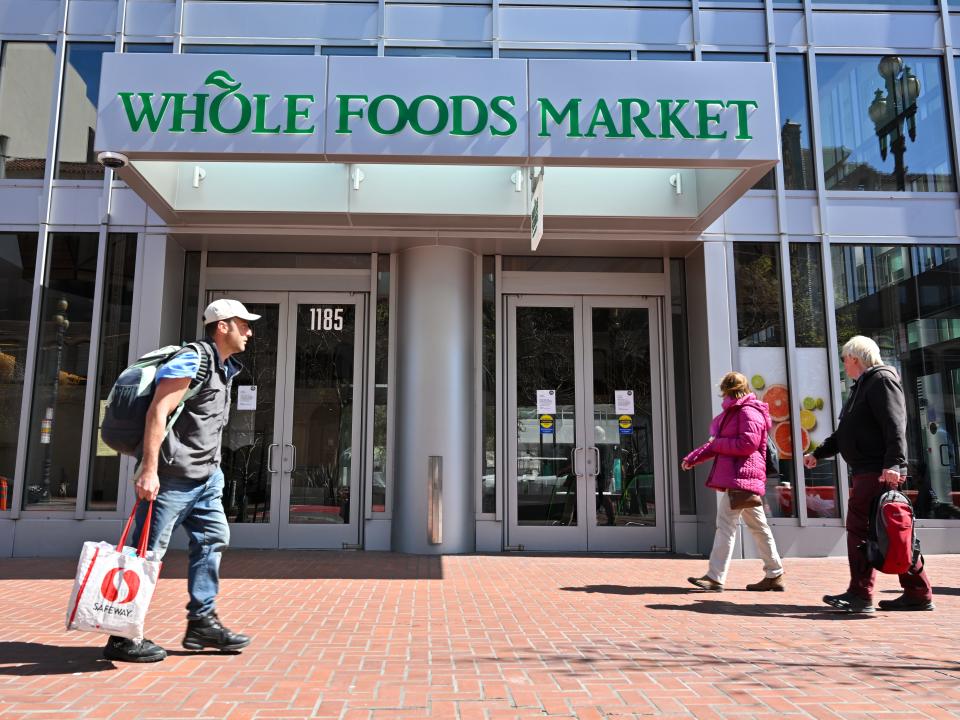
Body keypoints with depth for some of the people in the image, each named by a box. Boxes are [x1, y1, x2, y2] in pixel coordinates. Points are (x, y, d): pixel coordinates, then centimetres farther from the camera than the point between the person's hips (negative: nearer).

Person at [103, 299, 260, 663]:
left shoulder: (225, 367, 15)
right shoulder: (193, 360, -14)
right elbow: (158, 412, -21)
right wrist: (149, 469, -26)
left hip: (205, 476, 10)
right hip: (173, 475, -10)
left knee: (213, 539, 10)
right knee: (147, 551, -1)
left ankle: (202, 621, 18)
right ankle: (122, 637, 9)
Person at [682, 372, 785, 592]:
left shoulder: (748, 412, -10)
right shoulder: (734, 412, 22)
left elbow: (747, 443, -21)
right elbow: (716, 443, 21)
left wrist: (718, 443, -11)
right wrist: (693, 458, 13)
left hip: (741, 476, -11)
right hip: (739, 477, 11)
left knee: (726, 523, -12)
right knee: (757, 525, 14)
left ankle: (715, 577, -13)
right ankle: (774, 575, 22)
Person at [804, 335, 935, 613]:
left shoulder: (881, 380, -7)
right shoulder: (862, 386, 24)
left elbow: (895, 426, -20)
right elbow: (844, 434, 29)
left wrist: (894, 463, -28)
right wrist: (818, 453, 27)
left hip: (878, 471, -10)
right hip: (865, 470, 10)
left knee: (860, 528, -9)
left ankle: (860, 595, -6)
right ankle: (918, 594, 15)